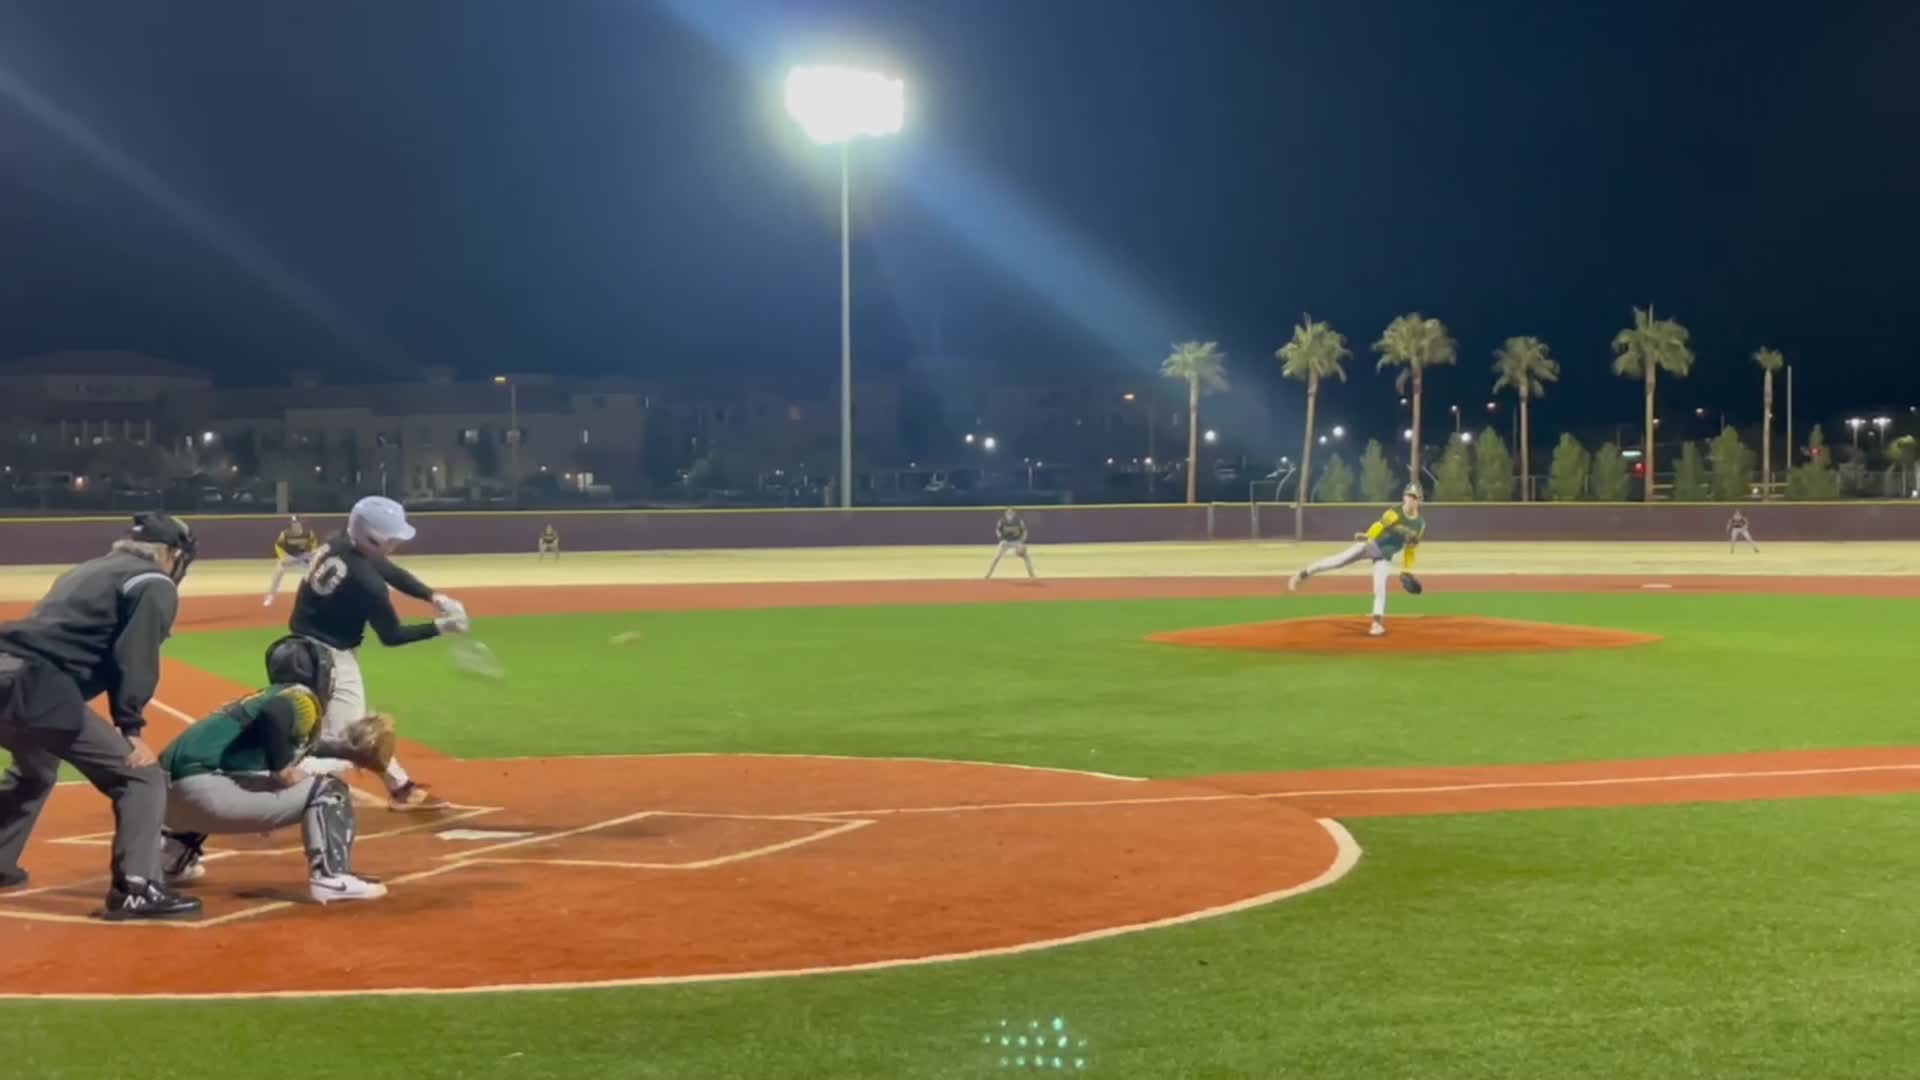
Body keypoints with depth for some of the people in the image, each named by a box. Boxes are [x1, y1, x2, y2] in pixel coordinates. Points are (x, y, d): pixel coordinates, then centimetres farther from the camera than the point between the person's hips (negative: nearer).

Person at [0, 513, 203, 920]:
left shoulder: (92, 569, 29)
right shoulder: (154, 585, 3)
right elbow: (134, 661, -10)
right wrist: (131, 729, -13)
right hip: (37, 688, -9)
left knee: (34, 770, 37)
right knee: (141, 776, -6)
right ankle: (134, 889, -15)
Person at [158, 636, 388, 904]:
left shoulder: (264, 698, 28)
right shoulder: (301, 698, 0)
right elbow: (274, 716, -23)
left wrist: (346, 751, 36)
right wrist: (283, 772, -14)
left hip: (170, 792, 9)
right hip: (204, 788, -9)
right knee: (328, 790, -4)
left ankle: (169, 861, 45)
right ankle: (331, 878, -15)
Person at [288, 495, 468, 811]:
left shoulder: (338, 544, -3)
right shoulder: (365, 581, -27)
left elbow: (391, 572, 9)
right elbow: (391, 636, -14)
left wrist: (434, 597, -2)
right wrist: (440, 627, -8)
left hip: (309, 647, 10)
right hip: (329, 657, -10)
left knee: (359, 725, 21)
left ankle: (401, 787, 36)